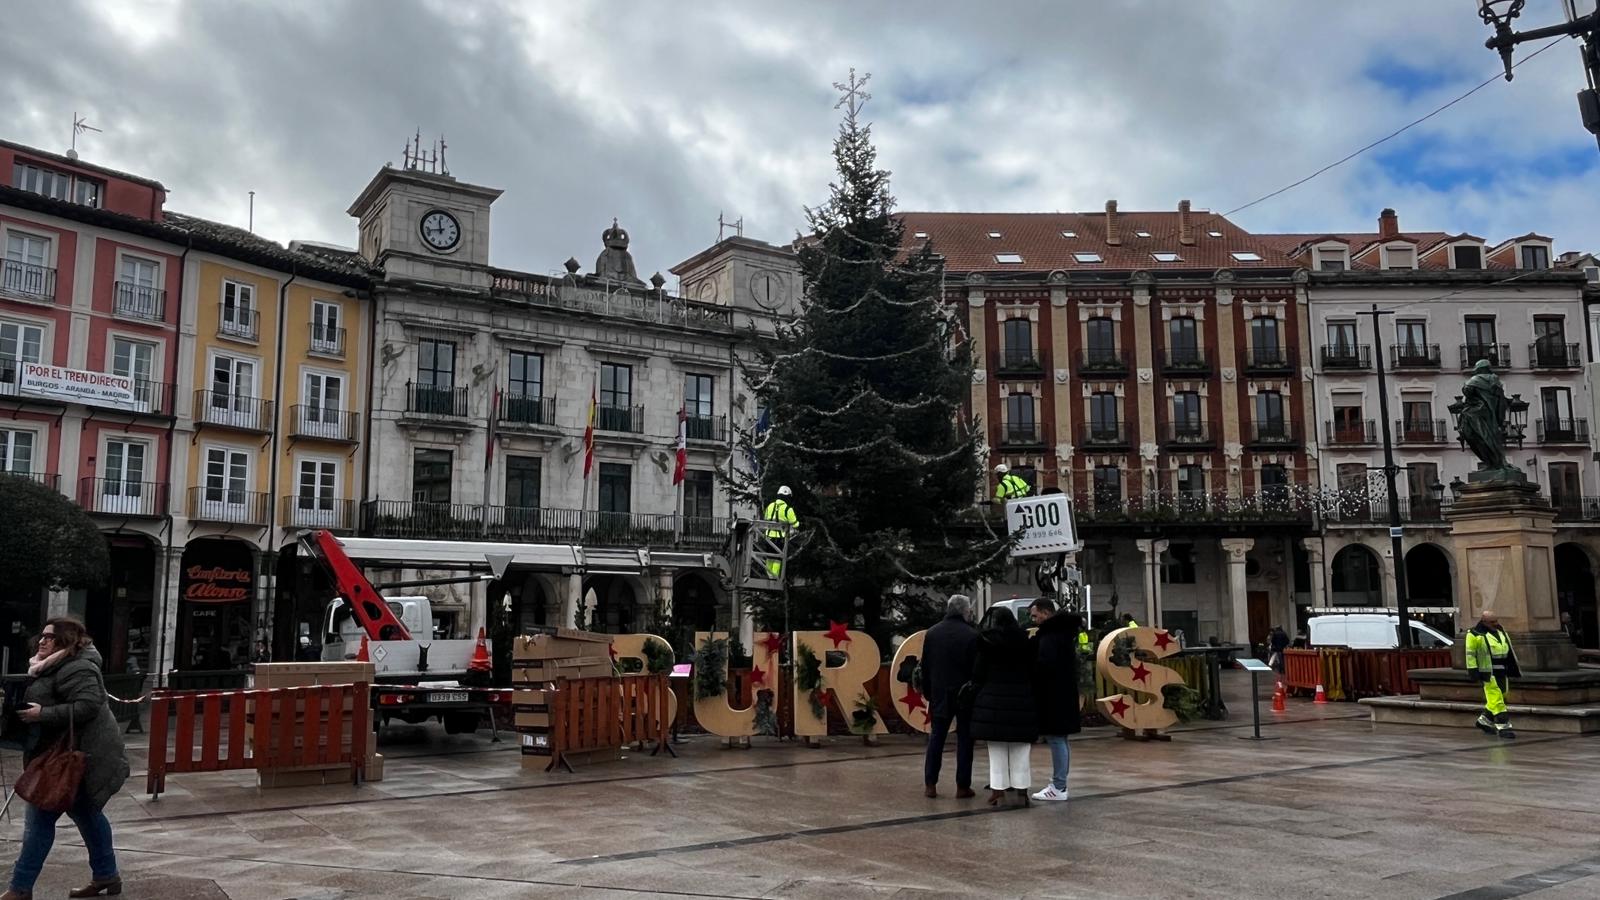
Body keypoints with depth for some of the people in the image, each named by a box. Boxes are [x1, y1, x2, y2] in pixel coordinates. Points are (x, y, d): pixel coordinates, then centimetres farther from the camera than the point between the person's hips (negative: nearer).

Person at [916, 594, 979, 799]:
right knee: (964, 740, 5)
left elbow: (925, 667, 8)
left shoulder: (932, 633, 3)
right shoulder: (972, 635, -12)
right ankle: (962, 786, 6)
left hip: (940, 694, 4)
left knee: (936, 739, 10)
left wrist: (927, 692, 15)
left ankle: (930, 785, 9)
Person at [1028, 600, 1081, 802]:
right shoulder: (1060, 632, 14)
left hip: (1054, 697, -10)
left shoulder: (1052, 636, -18)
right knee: (1058, 740, 15)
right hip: (1059, 695, 10)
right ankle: (1058, 784, 23)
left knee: (1056, 739, -5)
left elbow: (1045, 666, -25)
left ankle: (1059, 787, -1)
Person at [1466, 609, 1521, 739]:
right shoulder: (1475, 635, -9)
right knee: (1496, 700, -8)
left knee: (1495, 699, 13)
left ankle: (1484, 720, 28)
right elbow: (1470, 654, -9)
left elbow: (1509, 651, 22)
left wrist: (1515, 668, 20)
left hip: (1502, 672, 8)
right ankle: (1503, 726, -5)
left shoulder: (1500, 631, 14)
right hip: (1489, 673, -8)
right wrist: (1474, 671, -13)